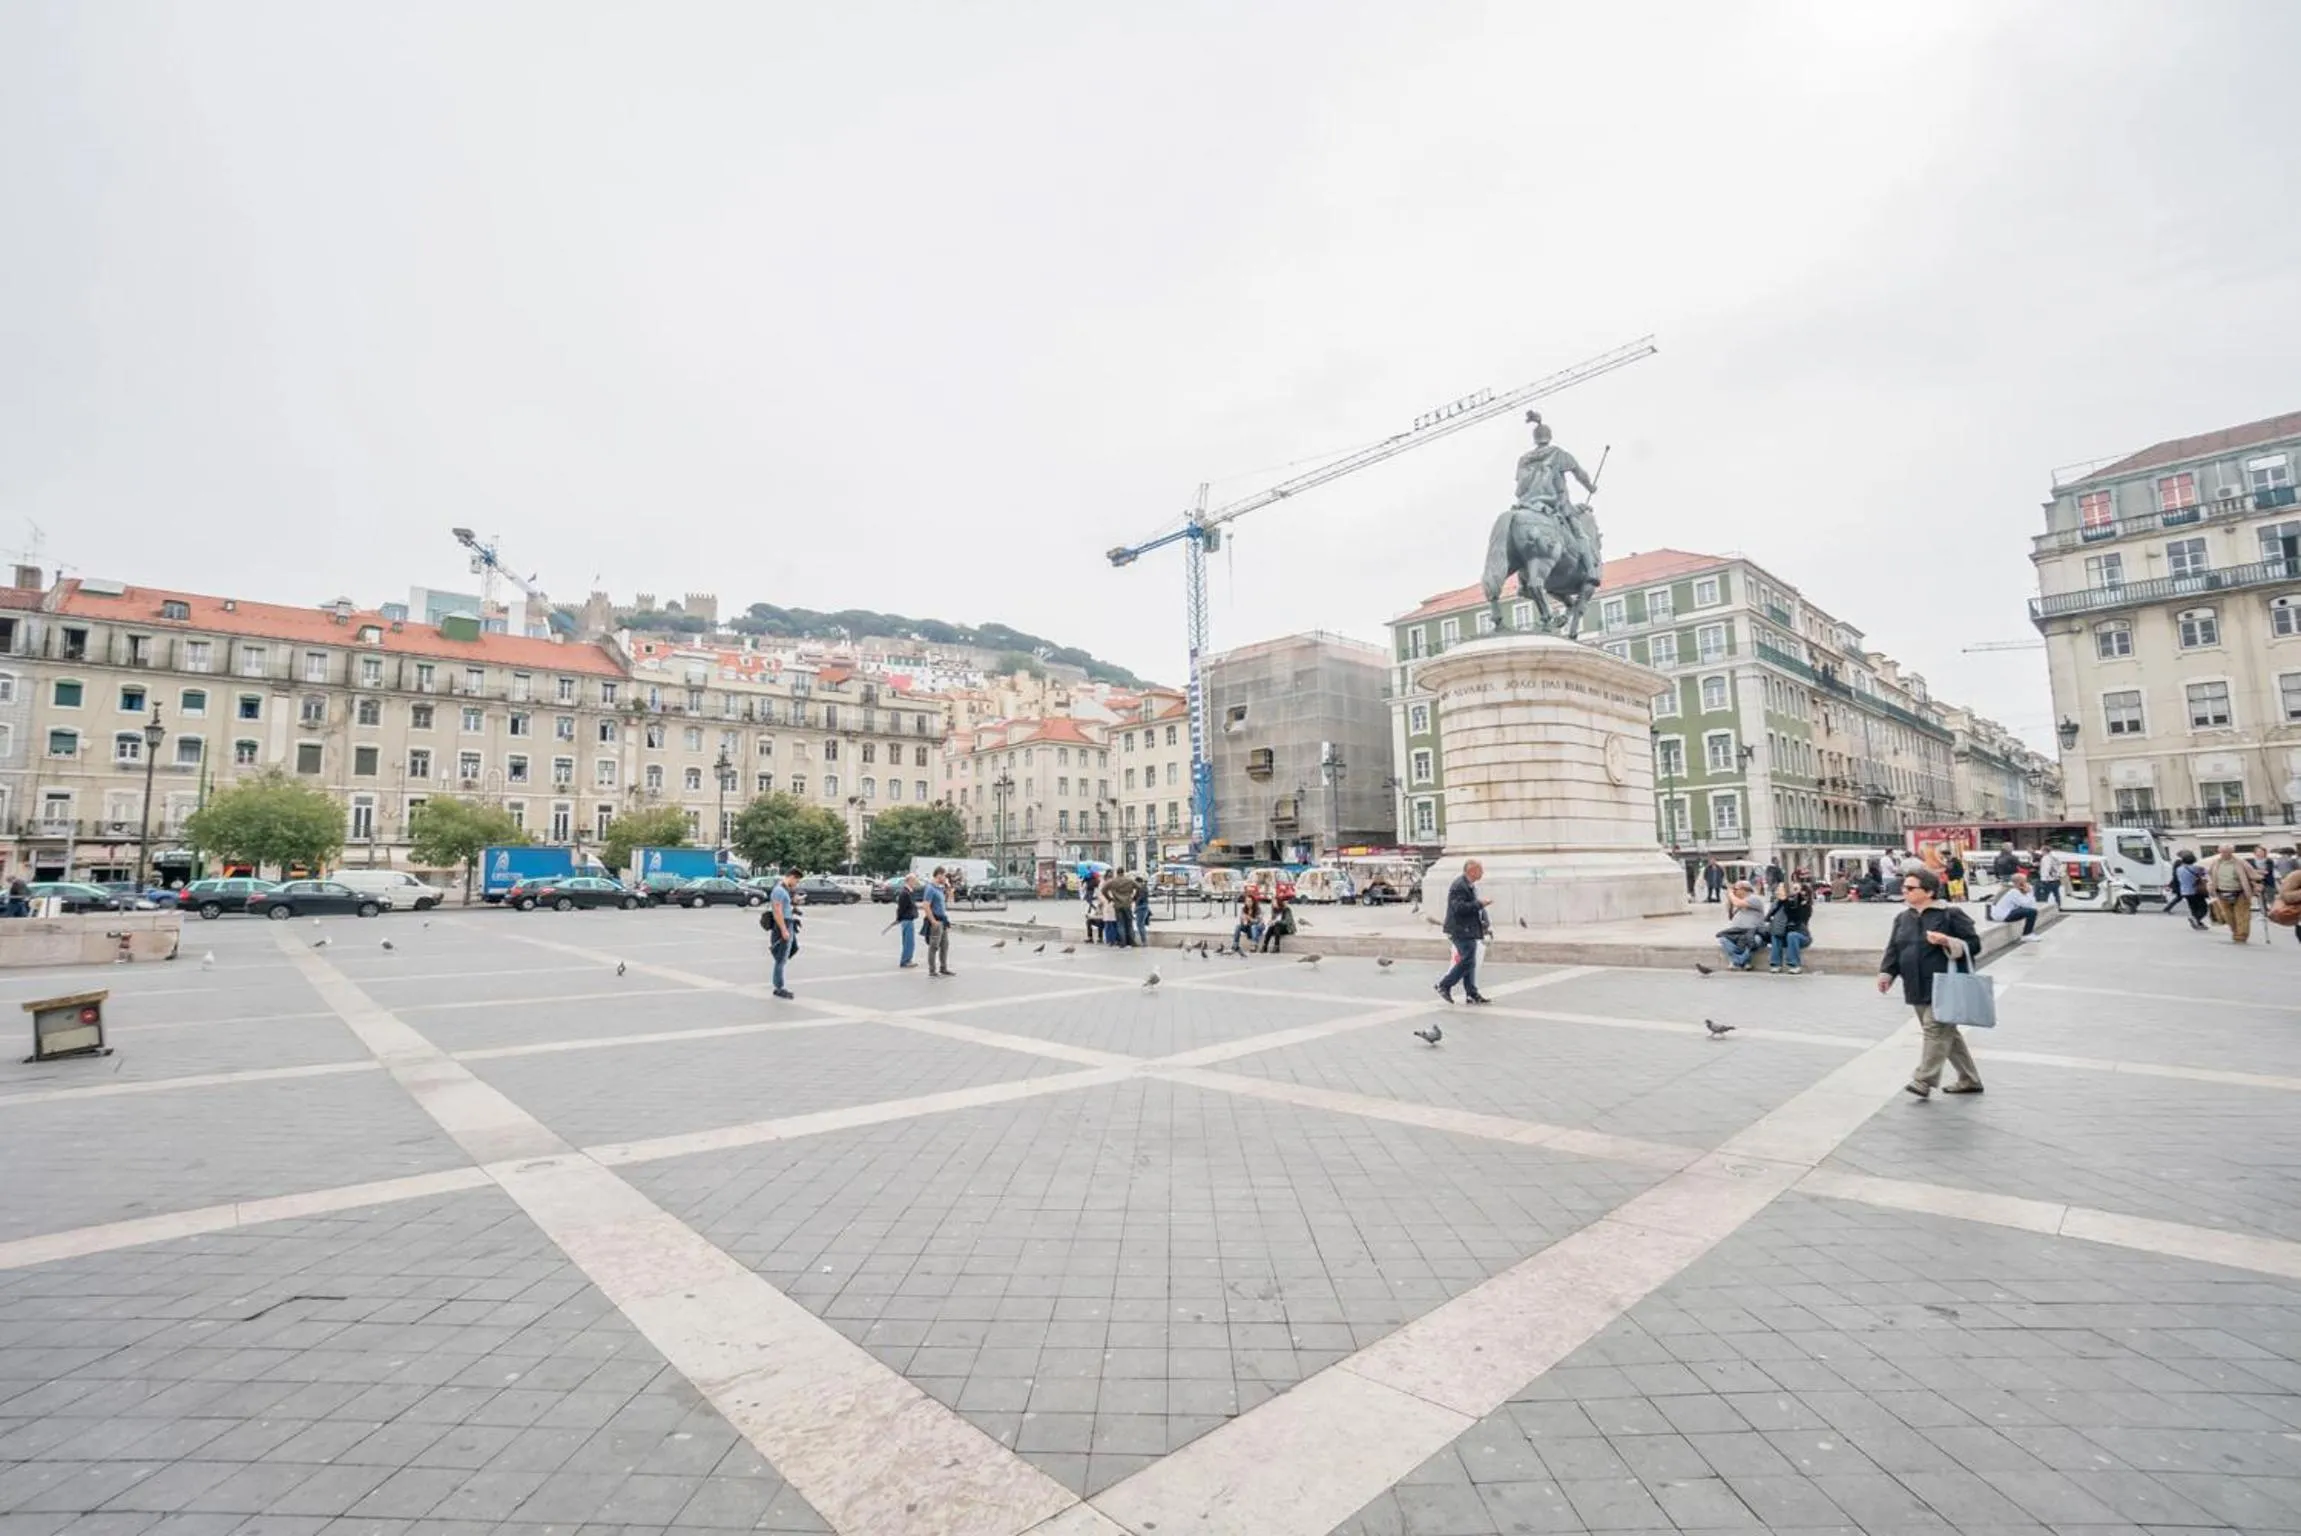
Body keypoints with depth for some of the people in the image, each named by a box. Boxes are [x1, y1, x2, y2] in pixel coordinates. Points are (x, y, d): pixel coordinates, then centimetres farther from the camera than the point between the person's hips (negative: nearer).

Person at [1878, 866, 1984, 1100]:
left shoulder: (1950, 914, -7)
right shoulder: (1903, 917, 11)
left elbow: (1974, 944, -7)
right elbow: (1894, 948, 12)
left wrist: (1947, 941, -24)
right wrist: (1886, 972, -1)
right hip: (1918, 989, 7)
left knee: (1936, 1029, -10)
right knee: (1946, 1032, 16)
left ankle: (1924, 1081, -8)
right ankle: (1970, 1079, 29)